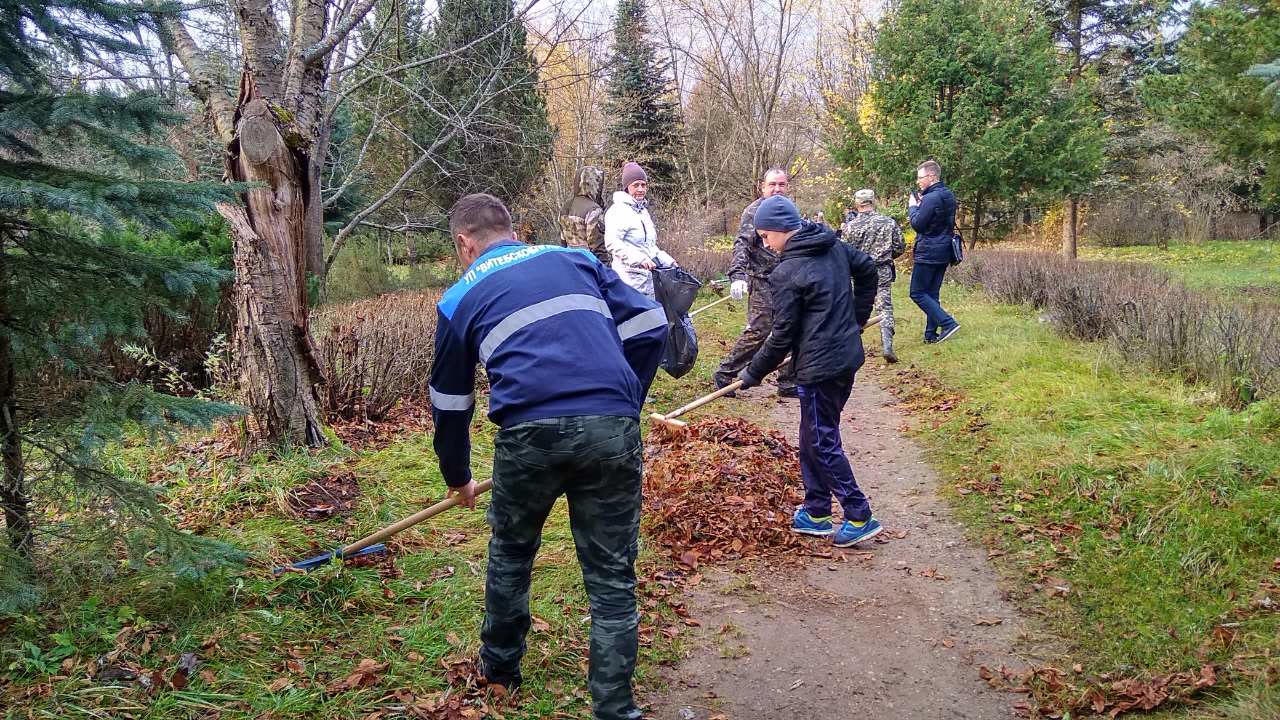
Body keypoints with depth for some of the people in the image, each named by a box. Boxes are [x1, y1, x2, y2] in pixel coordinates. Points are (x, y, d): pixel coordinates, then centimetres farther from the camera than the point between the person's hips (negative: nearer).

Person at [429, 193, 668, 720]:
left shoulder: (461, 297, 21)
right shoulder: (576, 259, 24)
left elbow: (449, 403, 28)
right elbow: (650, 327, 14)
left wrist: (457, 477, 43)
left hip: (530, 432, 0)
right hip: (613, 428, 1)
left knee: (511, 551, 27)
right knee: (611, 575, 13)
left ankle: (499, 665, 45)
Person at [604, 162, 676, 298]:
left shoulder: (643, 210, 20)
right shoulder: (618, 211, -10)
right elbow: (612, 243, -24)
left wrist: (667, 260, 20)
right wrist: (640, 259, -31)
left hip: (648, 280, 9)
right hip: (629, 281, -9)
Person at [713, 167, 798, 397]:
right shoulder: (755, 211, -6)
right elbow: (742, 245, -17)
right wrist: (737, 275, -30)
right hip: (762, 281, -7)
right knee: (758, 331, -11)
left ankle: (788, 383, 16)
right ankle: (724, 375, 2)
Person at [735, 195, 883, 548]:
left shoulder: (786, 274, -16)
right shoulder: (834, 246, 6)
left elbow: (782, 337, -12)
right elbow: (867, 269, 20)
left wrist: (753, 373, 1)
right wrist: (856, 319, 27)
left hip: (820, 367, -9)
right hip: (848, 356, 9)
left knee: (823, 443, 3)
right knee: (814, 438, 17)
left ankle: (860, 517, 8)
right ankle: (816, 512, 25)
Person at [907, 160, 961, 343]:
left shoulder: (931, 198, -18)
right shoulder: (948, 195, 12)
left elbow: (918, 224, -17)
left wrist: (913, 207, -2)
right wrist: (921, 205, 9)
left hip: (928, 253, -9)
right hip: (944, 252, 9)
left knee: (917, 293, -3)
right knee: (932, 294, 13)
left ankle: (948, 323, -12)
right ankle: (931, 333, 13)